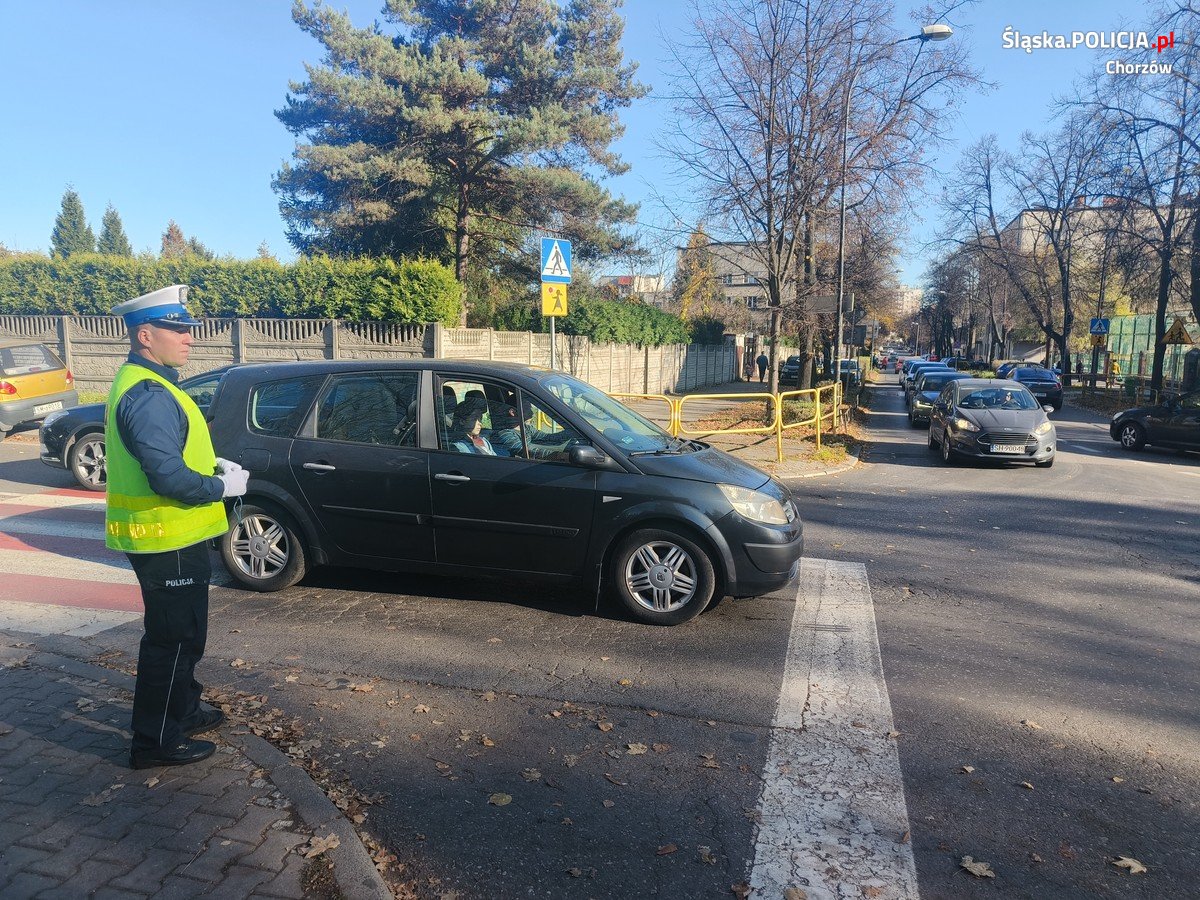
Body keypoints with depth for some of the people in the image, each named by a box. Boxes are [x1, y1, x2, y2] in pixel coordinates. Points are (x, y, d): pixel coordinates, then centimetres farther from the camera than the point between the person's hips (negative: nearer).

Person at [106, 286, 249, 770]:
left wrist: (215, 465, 6)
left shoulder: (144, 385, 12)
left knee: (179, 633, 23)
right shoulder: (149, 396, -23)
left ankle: (181, 710, 38)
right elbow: (171, 480, -29)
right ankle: (156, 740, 16)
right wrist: (224, 485, -14)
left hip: (168, 535, 11)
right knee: (172, 638, 2)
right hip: (167, 538, -11)